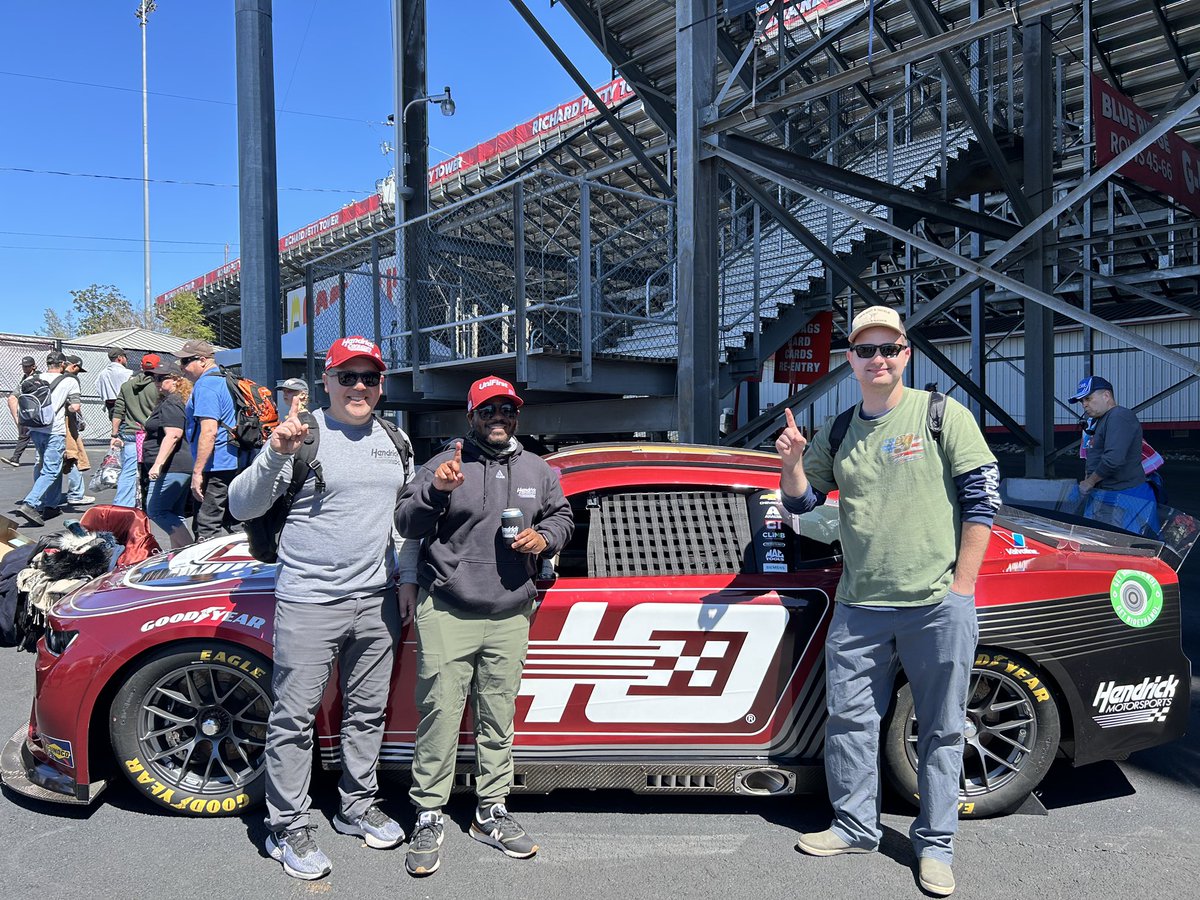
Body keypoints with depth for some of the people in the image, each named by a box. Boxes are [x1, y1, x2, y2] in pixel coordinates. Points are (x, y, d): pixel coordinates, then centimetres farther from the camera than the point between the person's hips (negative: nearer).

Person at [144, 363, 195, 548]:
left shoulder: (171, 403, -12)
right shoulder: (166, 401, 22)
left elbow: (173, 435, -24)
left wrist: (158, 464, -28)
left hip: (172, 468, -11)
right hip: (181, 467, 11)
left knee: (155, 510, -10)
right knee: (174, 515, 12)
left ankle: (187, 548, -13)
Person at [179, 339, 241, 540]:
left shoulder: (205, 385, -13)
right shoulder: (225, 380, 18)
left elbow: (209, 432, -22)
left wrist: (197, 472, -21)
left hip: (215, 468, -10)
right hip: (235, 465, 10)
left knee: (207, 530, -8)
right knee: (233, 526, 15)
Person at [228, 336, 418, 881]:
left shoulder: (396, 442, 10)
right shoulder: (303, 433, -8)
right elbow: (242, 506, -12)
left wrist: (408, 576, 13)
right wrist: (275, 454, -28)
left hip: (376, 601, 6)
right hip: (309, 602, -5)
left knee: (367, 712, 16)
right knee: (295, 718, 2)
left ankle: (358, 806, 34)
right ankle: (288, 829, 18)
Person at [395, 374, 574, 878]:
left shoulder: (539, 472, 13)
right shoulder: (444, 466, 0)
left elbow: (561, 516, 22)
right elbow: (406, 525, -4)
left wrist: (544, 537, 0)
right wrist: (435, 491, -23)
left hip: (510, 617, 4)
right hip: (447, 614, -3)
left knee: (498, 719, 12)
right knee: (440, 717, -3)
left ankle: (491, 815, 27)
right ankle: (429, 821, 13)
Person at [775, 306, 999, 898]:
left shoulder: (943, 415, -1)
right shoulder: (838, 434, 12)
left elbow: (982, 497, -3)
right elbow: (800, 501, 17)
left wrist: (961, 587, -8)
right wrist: (792, 462, -5)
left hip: (938, 605, -4)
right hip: (858, 609, 4)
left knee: (940, 729, 7)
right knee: (848, 720, 9)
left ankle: (935, 844, 22)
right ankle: (855, 827, 26)